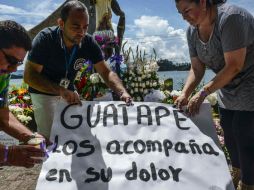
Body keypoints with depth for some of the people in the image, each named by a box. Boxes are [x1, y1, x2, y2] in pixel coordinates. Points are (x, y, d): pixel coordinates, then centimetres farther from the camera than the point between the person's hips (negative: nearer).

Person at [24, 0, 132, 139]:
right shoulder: (45, 39, -26)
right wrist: (61, 90, -42)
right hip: (43, 92, -4)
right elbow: (29, 75, -28)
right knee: (49, 137, -10)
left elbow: (106, 72, -15)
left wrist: (122, 92, -34)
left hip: (68, 92, 4)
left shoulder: (88, 43, -17)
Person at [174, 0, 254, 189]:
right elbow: (197, 69, -1)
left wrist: (203, 93, -26)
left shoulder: (230, 17, -24)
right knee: (229, 138, 13)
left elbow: (234, 66, -27)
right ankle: (236, 175, 36)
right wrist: (185, 94, -15)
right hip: (227, 90, 7)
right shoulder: (192, 31, -2)